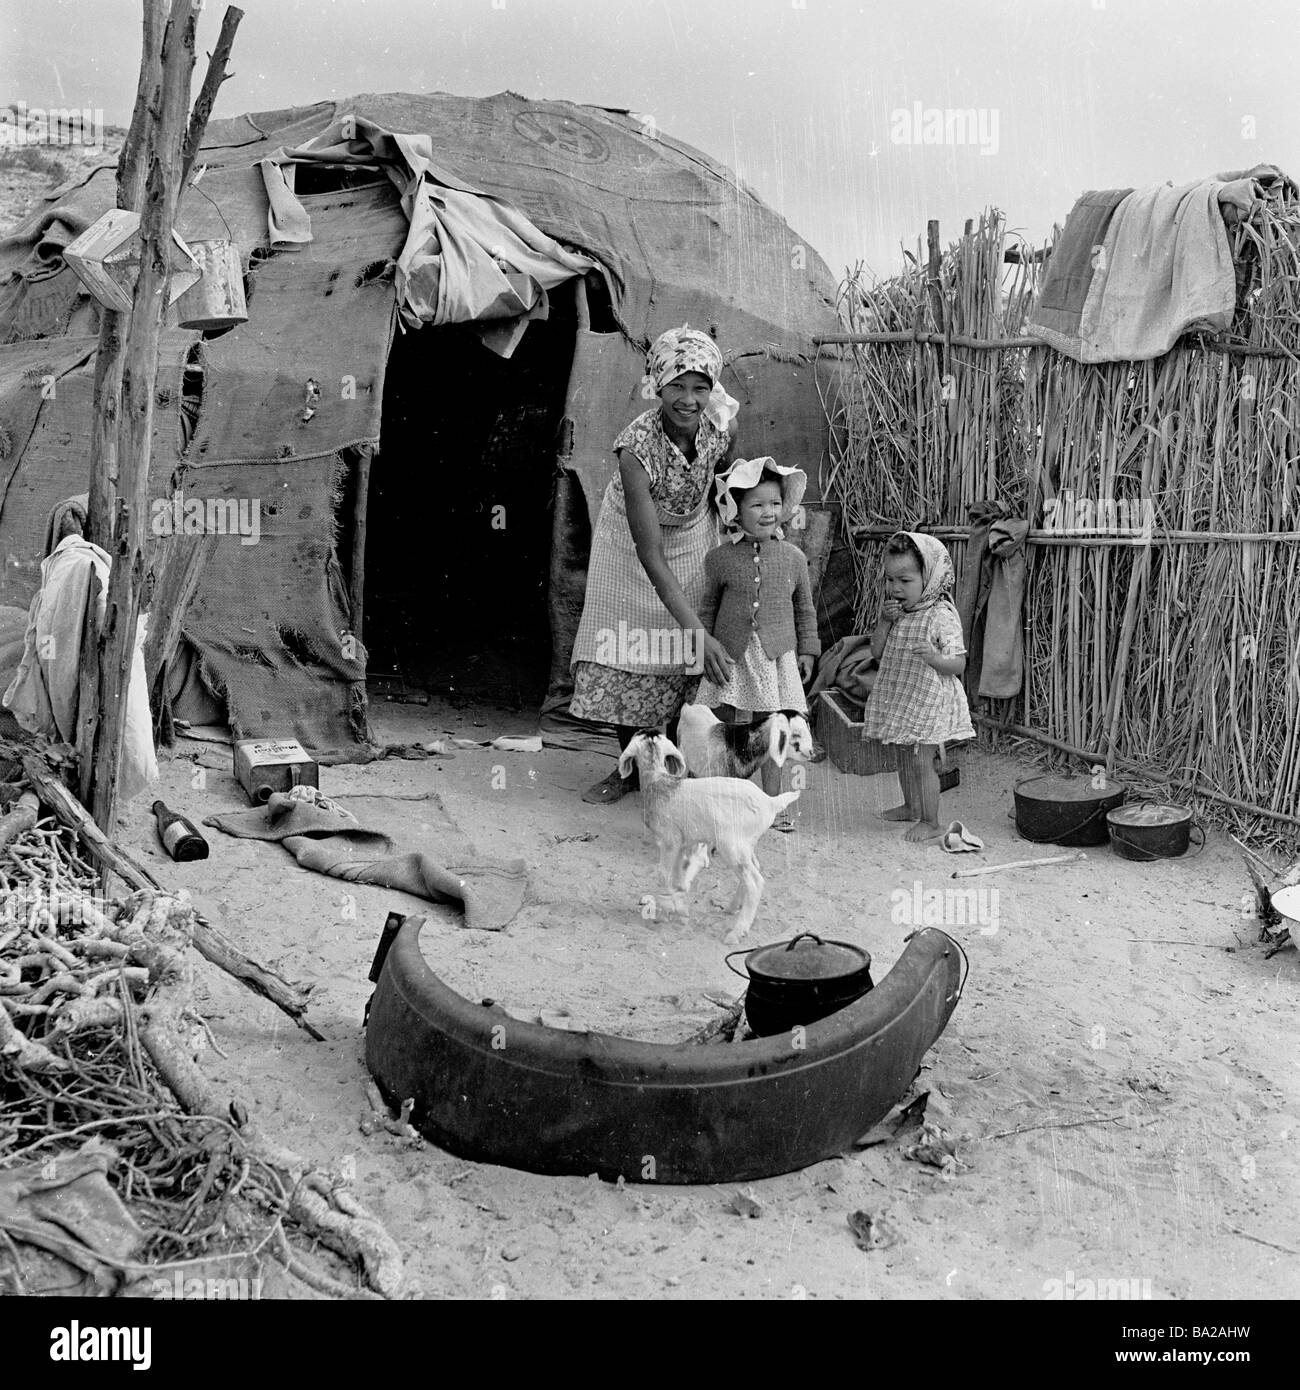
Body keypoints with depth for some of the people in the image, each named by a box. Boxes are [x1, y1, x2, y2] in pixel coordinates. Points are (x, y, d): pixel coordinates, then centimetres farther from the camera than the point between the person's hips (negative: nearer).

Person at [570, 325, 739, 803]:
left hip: (691, 536, 2)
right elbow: (651, 557, -38)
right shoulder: (637, 446, -37)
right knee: (624, 647, 1)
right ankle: (630, 766, 19)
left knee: (681, 657, 3)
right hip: (632, 538, -2)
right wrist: (699, 632, -42)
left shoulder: (722, 426, -27)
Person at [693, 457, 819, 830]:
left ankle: (771, 803, 15)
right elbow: (708, 608, 8)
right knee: (727, 727, 4)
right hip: (731, 659, -1)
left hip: (777, 658, 1)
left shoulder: (793, 557, 2)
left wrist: (807, 651, 9)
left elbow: (804, 609, 12)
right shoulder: (720, 558, -2)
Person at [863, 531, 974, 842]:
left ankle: (930, 822, 7)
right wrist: (885, 621, -10)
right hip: (900, 699, 8)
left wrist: (934, 657, -37)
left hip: (928, 703, -7)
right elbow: (877, 650, 5)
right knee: (904, 757, 20)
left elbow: (959, 665, -17)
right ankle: (912, 807, 38)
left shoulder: (941, 616, -18)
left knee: (922, 761, -4)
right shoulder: (897, 612, 4)